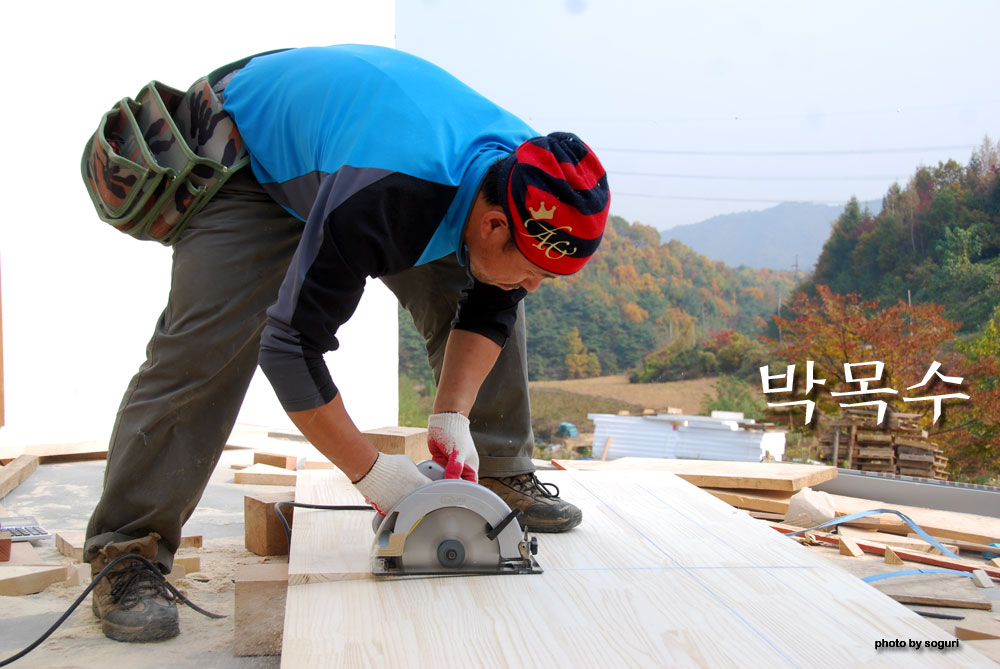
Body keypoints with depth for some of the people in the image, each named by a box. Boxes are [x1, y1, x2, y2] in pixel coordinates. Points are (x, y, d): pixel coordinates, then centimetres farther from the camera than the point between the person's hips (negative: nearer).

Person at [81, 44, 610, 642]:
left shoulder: (524, 181, -24)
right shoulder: (377, 201, -46)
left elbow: (487, 309, -7)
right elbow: (288, 345, -38)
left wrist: (454, 416, -18)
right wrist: (372, 470, -34)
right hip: (250, 151, -6)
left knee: (494, 305, 0)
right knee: (202, 348, -20)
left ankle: (500, 475, 15)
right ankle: (126, 553, -10)